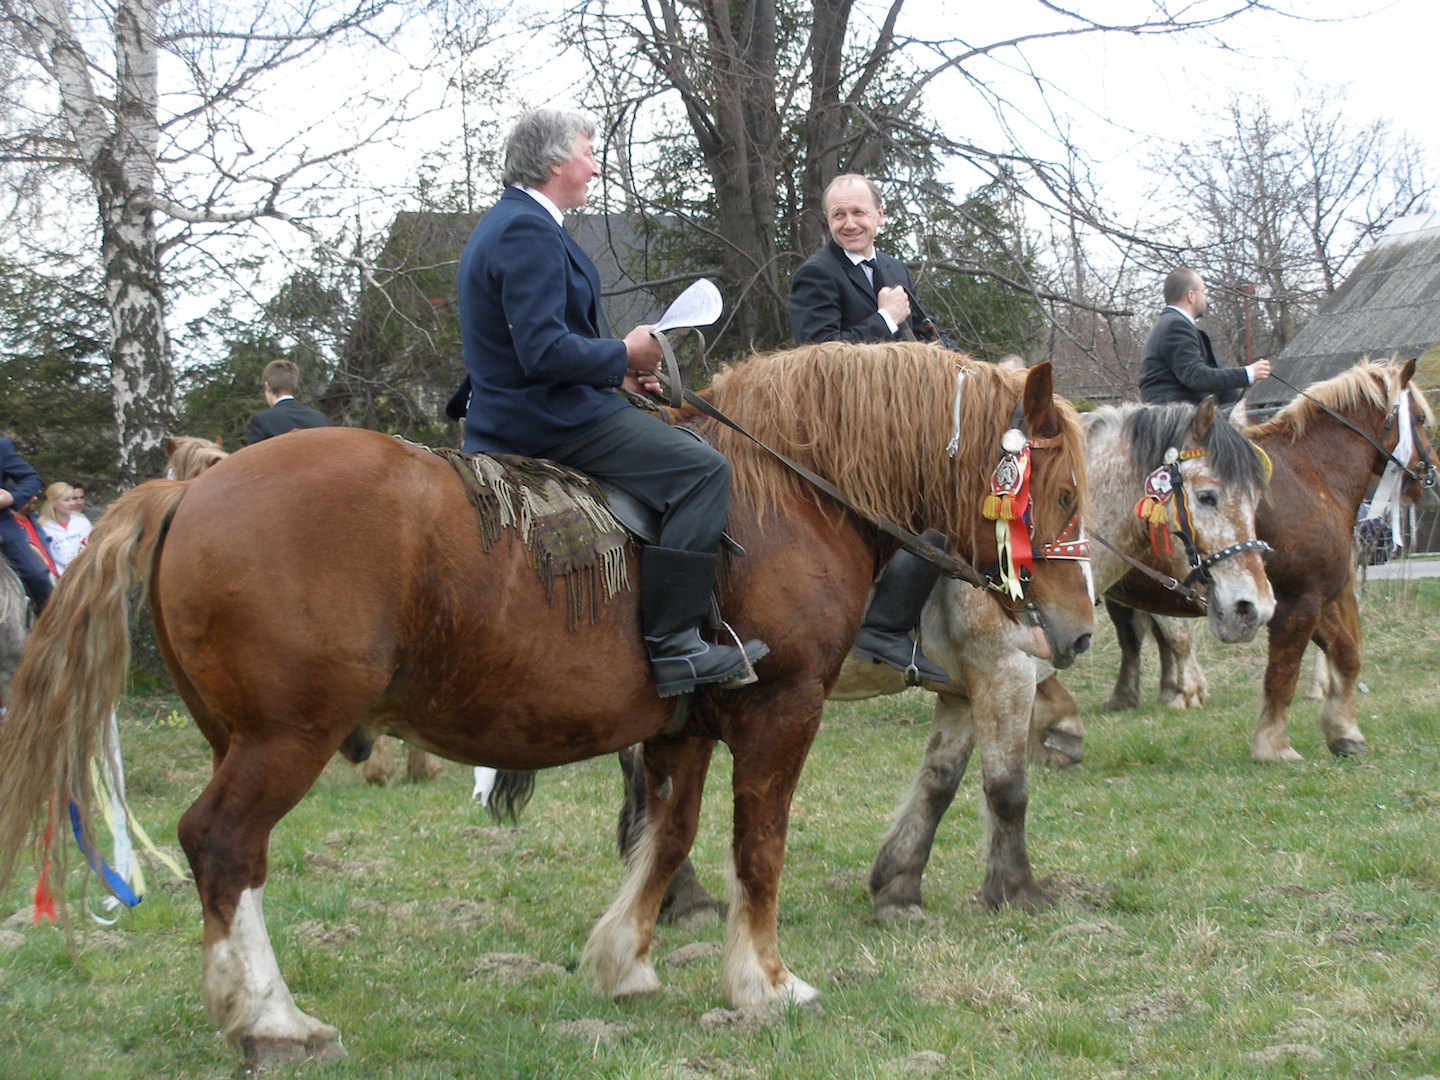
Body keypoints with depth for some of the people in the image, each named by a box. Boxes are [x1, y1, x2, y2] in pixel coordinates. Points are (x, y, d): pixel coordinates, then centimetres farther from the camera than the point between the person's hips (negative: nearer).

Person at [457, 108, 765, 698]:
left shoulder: (507, 223, 17)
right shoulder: (529, 231, -18)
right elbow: (545, 351, -27)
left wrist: (615, 371, 13)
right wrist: (623, 354, -12)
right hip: (551, 420, -12)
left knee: (678, 445, 25)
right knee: (702, 470, -18)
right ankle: (673, 642, -23)